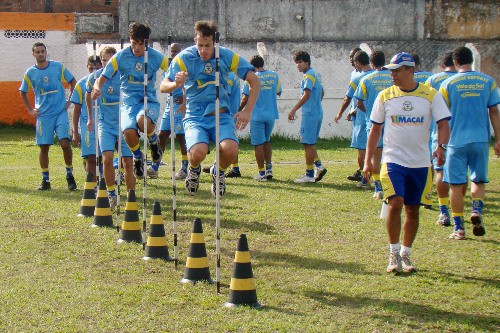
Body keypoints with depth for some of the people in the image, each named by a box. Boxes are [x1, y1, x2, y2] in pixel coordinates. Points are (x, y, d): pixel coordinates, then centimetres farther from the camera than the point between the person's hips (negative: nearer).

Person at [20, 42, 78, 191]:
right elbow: (22, 92, 17)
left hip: (61, 112, -1)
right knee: (44, 147, 2)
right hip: (43, 115, 1)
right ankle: (45, 180, 13)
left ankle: (69, 175, 3)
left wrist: (70, 100, 4)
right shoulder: (30, 73, 3)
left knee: (65, 143, -13)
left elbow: (73, 81, 11)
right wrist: (30, 110, 10)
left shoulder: (58, 67, 0)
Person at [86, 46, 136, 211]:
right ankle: (111, 194, 0)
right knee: (107, 158, -17)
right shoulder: (95, 77, -2)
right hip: (105, 124, 1)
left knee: (128, 163, -1)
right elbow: (88, 95, 18)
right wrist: (90, 117, 23)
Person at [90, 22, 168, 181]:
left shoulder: (156, 57, -2)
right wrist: (97, 88, -25)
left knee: (143, 121, -36)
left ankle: (154, 142, 1)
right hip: (129, 102, 1)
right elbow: (102, 79, -2)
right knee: (129, 131, -29)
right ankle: (138, 158, 5)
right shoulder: (120, 57, -2)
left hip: (150, 100, -1)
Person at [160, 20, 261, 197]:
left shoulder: (227, 56, -4)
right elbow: (163, 86, -14)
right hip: (195, 116, -1)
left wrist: (248, 111, -10)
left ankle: (219, 172, 10)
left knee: (230, 149, -28)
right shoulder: (184, 58, -8)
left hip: (221, 115, 1)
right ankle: (194, 170, 11)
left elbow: (255, 82, 0)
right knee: (198, 152, -30)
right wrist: (176, 84, -37)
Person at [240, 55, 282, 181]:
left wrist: (239, 109, 8)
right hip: (271, 115, 4)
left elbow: (246, 98, -7)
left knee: (259, 144, 1)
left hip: (257, 116, -4)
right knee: (267, 141, 19)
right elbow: (279, 92, 14)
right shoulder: (274, 75, 3)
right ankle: (269, 169, 13)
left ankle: (262, 173, 2)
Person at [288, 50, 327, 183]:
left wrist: (293, 110, -23)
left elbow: (306, 95, -22)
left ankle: (309, 175, -2)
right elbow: (322, 92, 25)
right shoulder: (316, 74, 16)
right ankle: (318, 165, 10)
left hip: (310, 114, -10)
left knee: (308, 143, -4)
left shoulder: (308, 75, -13)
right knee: (310, 142, 17)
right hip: (318, 113, 10)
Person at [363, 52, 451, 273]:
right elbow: (375, 129, 9)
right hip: (393, 161, -1)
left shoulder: (431, 95, -1)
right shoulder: (385, 96, 3)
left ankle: (405, 254, 22)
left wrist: (441, 147, -23)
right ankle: (394, 254, -4)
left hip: (420, 163, 1)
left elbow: (443, 124, -4)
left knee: (413, 210, 8)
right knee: (395, 204, -16)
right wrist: (368, 160, 4)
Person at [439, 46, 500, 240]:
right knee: (478, 180, 15)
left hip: (457, 140, -2)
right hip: (481, 139, 2)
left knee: (456, 184, 5)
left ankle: (459, 228, 6)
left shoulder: (448, 84, -2)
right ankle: (477, 210, -12)